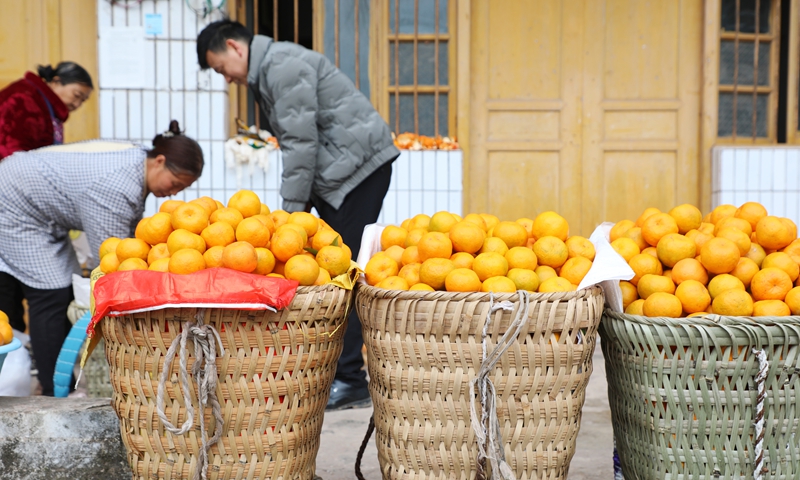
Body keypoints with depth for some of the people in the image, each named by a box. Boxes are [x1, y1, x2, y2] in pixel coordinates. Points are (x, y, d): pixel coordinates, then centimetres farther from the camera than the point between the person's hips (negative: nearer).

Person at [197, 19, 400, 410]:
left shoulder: (284, 66, -13)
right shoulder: (266, 73, 20)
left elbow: (301, 142, -18)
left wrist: (292, 207, -14)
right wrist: (300, 204, 10)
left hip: (360, 168, -10)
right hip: (337, 174, 10)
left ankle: (349, 379, -9)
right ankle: (335, 366, 12)